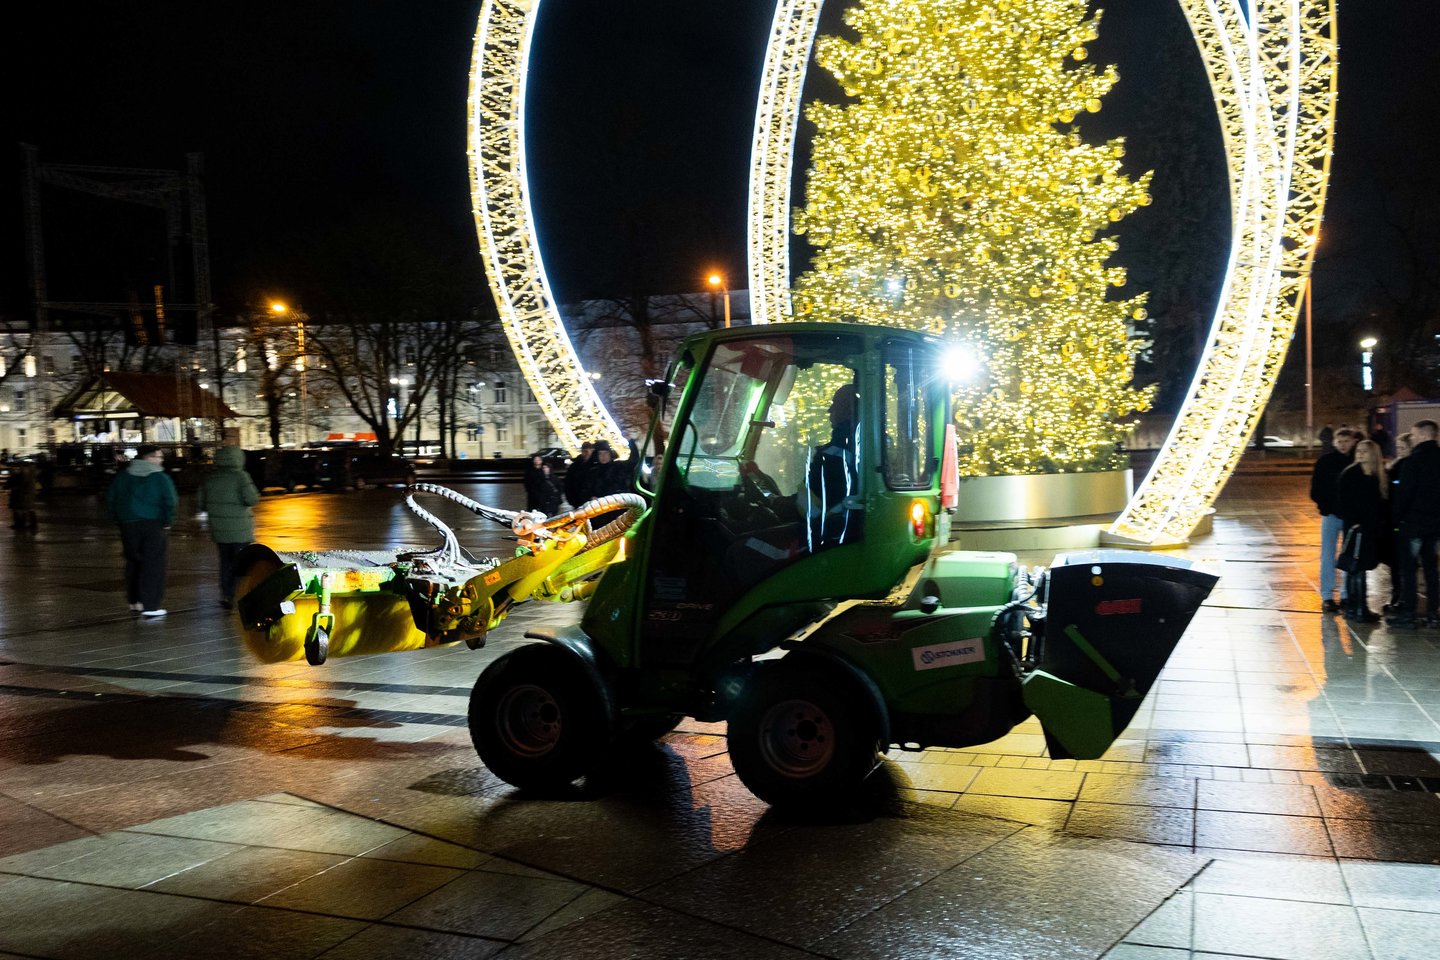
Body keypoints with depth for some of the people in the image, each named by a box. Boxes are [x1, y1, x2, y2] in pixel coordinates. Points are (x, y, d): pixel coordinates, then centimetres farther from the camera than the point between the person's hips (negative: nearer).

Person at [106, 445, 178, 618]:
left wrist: (117, 519, 16)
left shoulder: (122, 476, 7)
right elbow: (170, 502, -16)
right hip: (154, 524, -5)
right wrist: (167, 522, -4)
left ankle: (134, 600, 26)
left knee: (133, 562, 19)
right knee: (153, 564, -2)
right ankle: (150, 605, -5)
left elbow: (110, 499, 10)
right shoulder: (161, 478, -9)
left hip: (129, 524, 5)